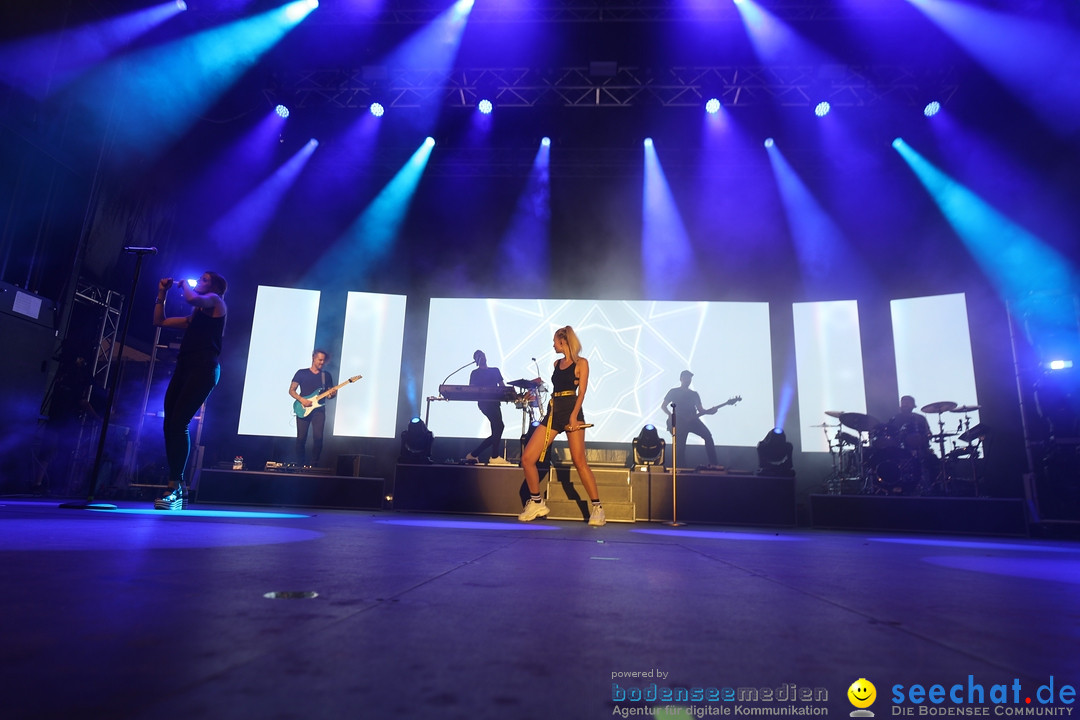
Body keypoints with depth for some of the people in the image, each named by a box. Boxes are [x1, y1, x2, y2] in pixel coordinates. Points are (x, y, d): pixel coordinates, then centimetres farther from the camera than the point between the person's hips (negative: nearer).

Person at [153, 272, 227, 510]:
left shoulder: (216, 301, 7)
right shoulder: (193, 316, 28)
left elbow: (192, 299, -14)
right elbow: (159, 321, 34)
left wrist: (184, 285, 7)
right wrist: (162, 293, 29)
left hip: (203, 367, -8)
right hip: (183, 367, 8)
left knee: (178, 423, -18)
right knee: (170, 424, 0)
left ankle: (175, 487, -17)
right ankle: (178, 487, 4)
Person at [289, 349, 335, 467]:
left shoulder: (326, 375, 13)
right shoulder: (302, 373, 7)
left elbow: (332, 392, 17)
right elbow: (291, 390, 4)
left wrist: (331, 395, -8)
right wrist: (301, 400, -12)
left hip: (319, 409, 1)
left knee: (318, 437, -10)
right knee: (301, 438, -3)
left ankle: (314, 464, -1)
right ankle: (301, 465, 9)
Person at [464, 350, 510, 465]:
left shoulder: (495, 371, 22)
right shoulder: (475, 373, 12)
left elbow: (502, 386, 16)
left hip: (495, 402, 6)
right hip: (484, 402, -6)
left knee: (496, 432, 1)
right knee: (499, 426, -21)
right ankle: (495, 457, -17)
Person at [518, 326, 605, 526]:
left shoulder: (581, 363, 0)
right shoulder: (557, 364, 19)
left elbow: (581, 392, -8)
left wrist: (574, 415, -19)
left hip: (571, 411, -6)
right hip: (553, 412, 7)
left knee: (580, 462, -9)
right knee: (527, 458, -2)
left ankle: (597, 508, 3)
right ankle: (536, 503, 12)